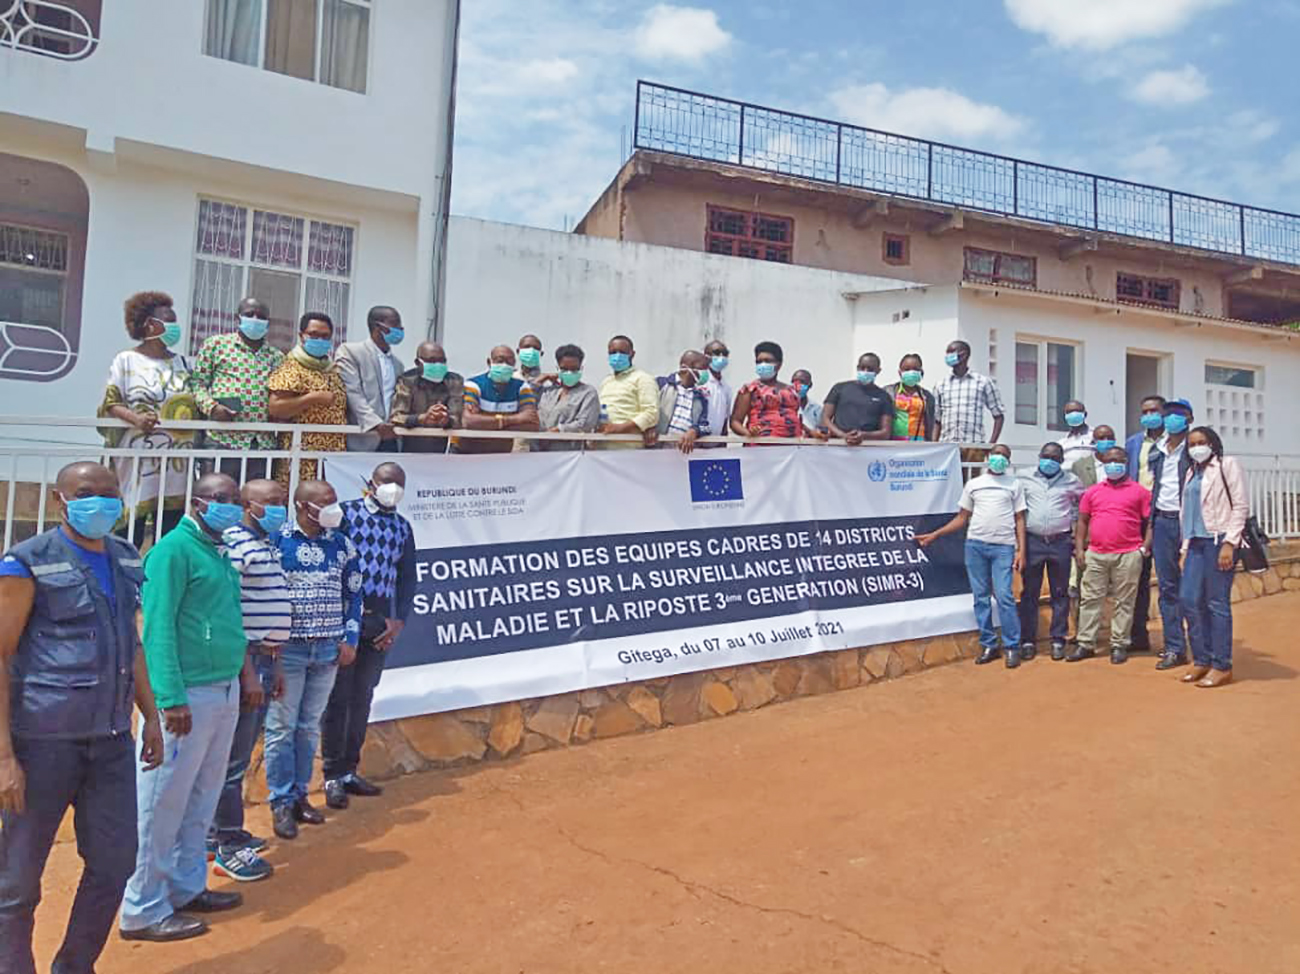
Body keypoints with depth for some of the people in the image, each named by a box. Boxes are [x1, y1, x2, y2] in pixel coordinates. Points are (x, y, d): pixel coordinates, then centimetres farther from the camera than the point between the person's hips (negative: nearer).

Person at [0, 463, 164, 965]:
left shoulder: (125, 559, 10)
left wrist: (151, 716, 15)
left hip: (112, 739, 5)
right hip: (45, 740, -5)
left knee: (115, 863, 11)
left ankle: (75, 965, 32)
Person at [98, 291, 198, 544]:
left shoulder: (183, 363, 15)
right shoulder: (126, 360, 3)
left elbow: (196, 404, 17)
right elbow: (111, 404, -3)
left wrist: (196, 413, -3)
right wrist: (135, 418, -20)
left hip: (177, 463, 4)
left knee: (169, 533, 4)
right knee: (132, 529, -4)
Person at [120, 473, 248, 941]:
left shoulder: (218, 551, 13)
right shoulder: (174, 549, -11)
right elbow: (158, 627, -17)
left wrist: (242, 677, 14)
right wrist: (172, 699, -21)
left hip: (225, 691, 9)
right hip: (190, 695, -8)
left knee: (203, 798, 17)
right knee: (164, 800, 2)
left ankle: (186, 887, 30)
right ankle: (144, 910, 14)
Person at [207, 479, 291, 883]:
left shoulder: (269, 545, 14)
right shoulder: (235, 543, -14)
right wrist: (249, 672, -20)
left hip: (264, 658, 9)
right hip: (245, 659, -9)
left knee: (241, 752, 18)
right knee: (233, 756, 1)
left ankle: (221, 831, 31)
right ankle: (228, 846, 12)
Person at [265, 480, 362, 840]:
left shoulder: (341, 544, 5)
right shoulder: (276, 541, -6)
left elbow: (353, 593, 11)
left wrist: (350, 639, 5)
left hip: (328, 650, 4)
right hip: (288, 649, -3)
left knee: (310, 727, 12)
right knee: (282, 726, 3)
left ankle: (299, 795, 23)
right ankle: (281, 802, 14)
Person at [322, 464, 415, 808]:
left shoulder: (402, 527, 12)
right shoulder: (346, 513, -2)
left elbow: (406, 578, 13)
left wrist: (399, 621, 3)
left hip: (380, 624, 5)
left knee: (362, 699, 12)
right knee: (338, 698, 2)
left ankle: (349, 771, 23)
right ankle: (333, 776, 11)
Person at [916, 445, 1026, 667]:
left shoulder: (1015, 484, 11)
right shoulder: (973, 484, 14)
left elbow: (1019, 520, 7)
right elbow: (961, 518, 14)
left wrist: (1021, 551, -2)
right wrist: (934, 535, 5)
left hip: (1003, 547, -2)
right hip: (975, 545, 2)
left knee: (1004, 597, -8)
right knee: (981, 597, 5)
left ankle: (1012, 647, 2)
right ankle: (988, 645, 13)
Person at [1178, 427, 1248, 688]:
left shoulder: (1228, 465, -1)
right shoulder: (1192, 472, 17)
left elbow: (1241, 506, -7)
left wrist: (1229, 543, -14)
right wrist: (1186, 546, 13)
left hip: (1219, 541, -6)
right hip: (1196, 542, 6)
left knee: (1217, 604, -4)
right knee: (1189, 600, 2)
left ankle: (1221, 666, 4)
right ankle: (1202, 660, 13)